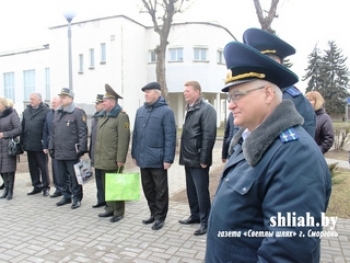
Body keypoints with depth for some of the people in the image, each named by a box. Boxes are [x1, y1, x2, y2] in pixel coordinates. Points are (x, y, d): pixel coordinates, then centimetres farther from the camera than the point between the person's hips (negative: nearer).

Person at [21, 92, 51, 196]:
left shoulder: (46, 111, -9)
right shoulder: (26, 111, 10)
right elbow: (23, 127, 12)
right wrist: (22, 142, 7)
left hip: (40, 145, -6)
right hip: (29, 144, 6)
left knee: (43, 167, 4)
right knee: (33, 167, 13)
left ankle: (46, 187, 16)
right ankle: (36, 186, 25)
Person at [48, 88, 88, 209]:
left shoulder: (78, 112, -9)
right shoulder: (57, 113, 14)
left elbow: (83, 132, -13)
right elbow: (53, 132, 17)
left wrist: (82, 148, -17)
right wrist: (51, 147, 14)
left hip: (72, 152, -7)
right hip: (59, 152, 7)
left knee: (74, 177, 3)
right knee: (62, 177, 16)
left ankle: (77, 198, 16)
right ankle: (66, 196, 30)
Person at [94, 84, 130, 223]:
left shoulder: (121, 116, -11)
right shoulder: (101, 116, 15)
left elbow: (123, 139, -17)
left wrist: (120, 159, -20)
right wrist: (96, 155, 15)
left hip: (113, 159, -8)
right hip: (102, 159, 8)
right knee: (106, 186, 15)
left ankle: (119, 212, 14)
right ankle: (110, 209, 28)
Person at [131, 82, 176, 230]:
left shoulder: (166, 111, -9)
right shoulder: (140, 111, 10)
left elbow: (170, 137, -13)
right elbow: (135, 134, 13)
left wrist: (168, 158, -16)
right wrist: (134, 154, 11)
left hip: (158, 159, -6)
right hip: (143, 158, 6)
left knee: (160, 190, 8)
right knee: (147, 188, 16)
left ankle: (160, 217, 22)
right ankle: (153, 213, 32)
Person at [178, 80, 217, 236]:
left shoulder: (206, 109, -13)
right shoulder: (190, 109, 13)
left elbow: (209, 136, -19)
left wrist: (204, 159, -20)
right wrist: (184, 155, 14)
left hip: (198, 160, -8)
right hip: (189, 159, 9)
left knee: (202, 191, 2)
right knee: (191, 190, 18)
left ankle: (205, 222, 15)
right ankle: (195, 215, 33)